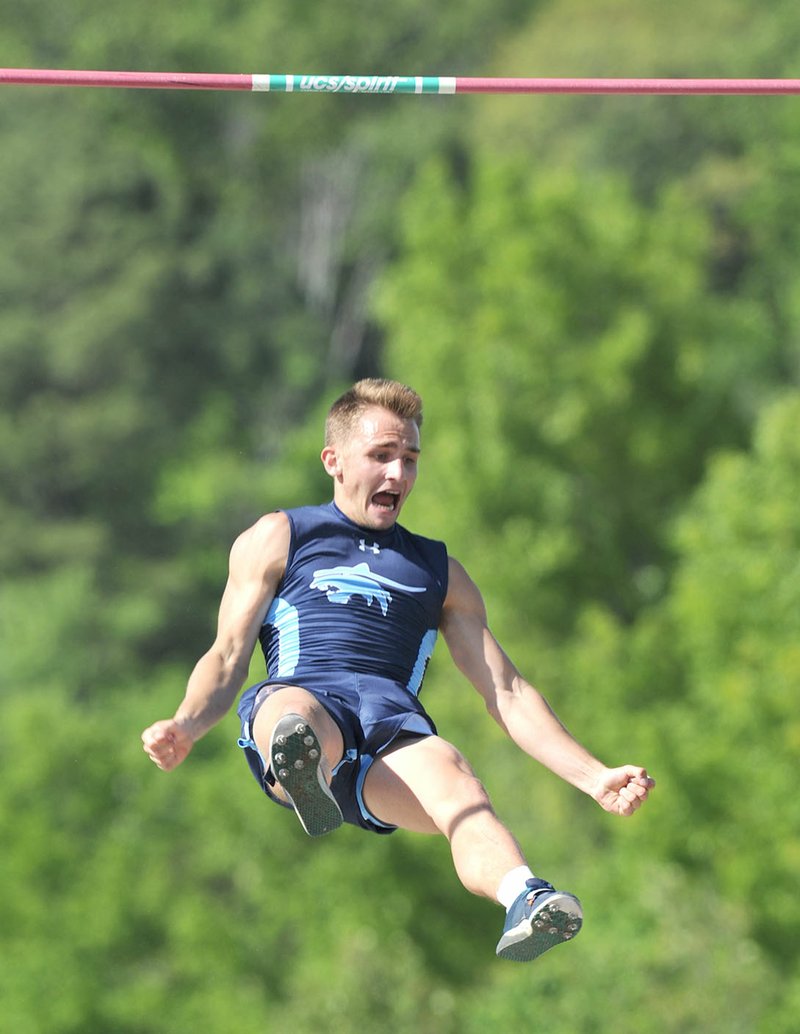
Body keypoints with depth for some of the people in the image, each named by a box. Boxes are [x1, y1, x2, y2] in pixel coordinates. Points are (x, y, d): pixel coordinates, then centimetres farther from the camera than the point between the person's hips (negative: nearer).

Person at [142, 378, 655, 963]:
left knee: (452, 779, -36)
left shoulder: (438, 571, 32)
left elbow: (506, 693, 30)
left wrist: (594, 778, 18)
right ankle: (303, 774, -75)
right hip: (302, 697, -1)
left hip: (396, 719, 1)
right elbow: (229, 656, 16)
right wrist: (186, 725, -6)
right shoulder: (278, 539, 25)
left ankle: (525, 900, -64)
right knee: (293, 714, -41)